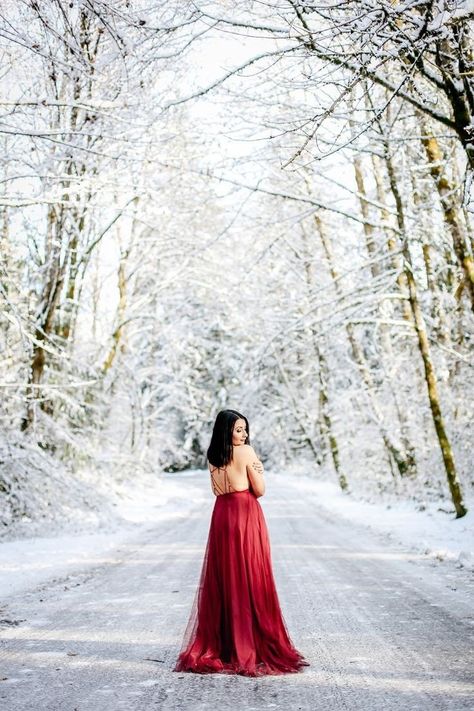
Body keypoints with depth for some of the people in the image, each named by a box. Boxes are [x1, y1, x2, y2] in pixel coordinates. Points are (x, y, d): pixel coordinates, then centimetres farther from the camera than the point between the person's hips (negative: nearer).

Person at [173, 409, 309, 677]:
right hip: (246, 516, -6)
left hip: (222, 515, 6)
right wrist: (259, 469, 8)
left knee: (223, 580, 11)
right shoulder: (246, 451, -11)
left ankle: (219, 644, 17)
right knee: (250, 581, 1)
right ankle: (251, 645, 6)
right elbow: (259, 490, -8)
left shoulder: (213, 456, 8)